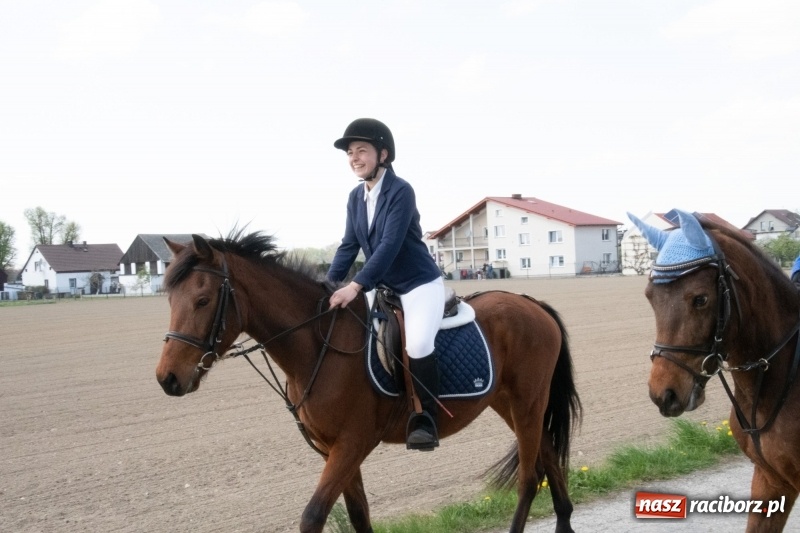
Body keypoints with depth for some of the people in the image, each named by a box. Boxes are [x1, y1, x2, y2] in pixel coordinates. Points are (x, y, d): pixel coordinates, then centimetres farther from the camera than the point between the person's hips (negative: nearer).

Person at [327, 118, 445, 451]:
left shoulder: (401, 191, -19)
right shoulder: (356, 197, 4)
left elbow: (390, 245, -27)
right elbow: (349, 246, 9)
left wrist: (355, 287, -34)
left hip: (419, 283, -8)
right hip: (383, 287, 8)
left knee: (417, 344, -30)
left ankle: (426, 420, -13)